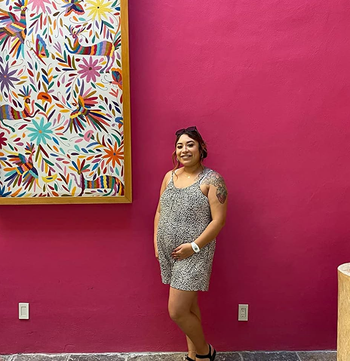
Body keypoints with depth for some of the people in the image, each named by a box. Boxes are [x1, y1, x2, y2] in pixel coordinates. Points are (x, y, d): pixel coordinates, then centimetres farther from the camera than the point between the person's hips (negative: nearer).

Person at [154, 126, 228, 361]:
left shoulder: (212, 180, -12)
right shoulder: (170, 176, 7)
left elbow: (219, 220, -15)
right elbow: (160, 211, 13)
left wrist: (194, 246, -18)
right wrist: (156, 242, 7)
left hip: (194, 254, -6)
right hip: (169, 252, 6)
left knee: (177, 311, -3)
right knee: (188, 305, 18)